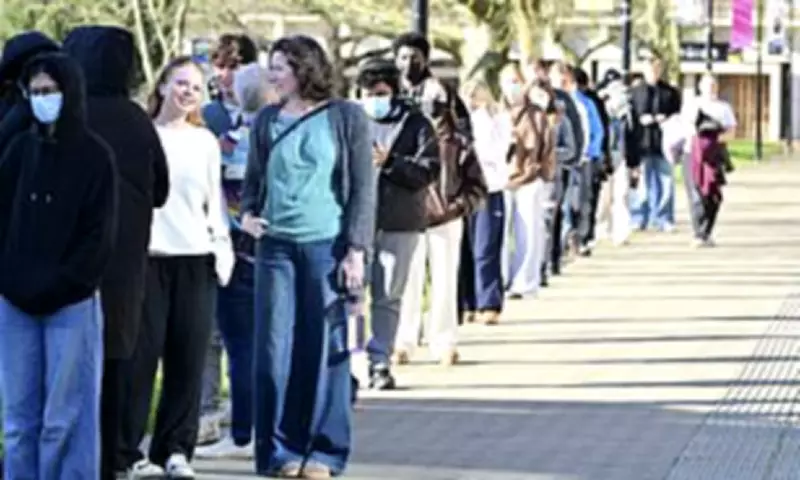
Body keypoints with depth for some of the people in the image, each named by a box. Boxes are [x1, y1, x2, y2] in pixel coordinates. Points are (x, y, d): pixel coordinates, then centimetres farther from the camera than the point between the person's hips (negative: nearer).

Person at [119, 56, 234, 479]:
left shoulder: (205, 142, 15)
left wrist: (222, 246, 6)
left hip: (195, 259, 3)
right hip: (146, 256, -3)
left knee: (188, 358, 0)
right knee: (141, 354, -6)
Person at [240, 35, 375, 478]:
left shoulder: (346, 117, 1)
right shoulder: (267, 121, 9)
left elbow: (363, 187, 0)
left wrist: (356, 250, -7)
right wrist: (247, 213, -4)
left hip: (327, 245, -3)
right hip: (276, 246, 3)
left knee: (326, 350, 1)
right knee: (275, 349, 1)